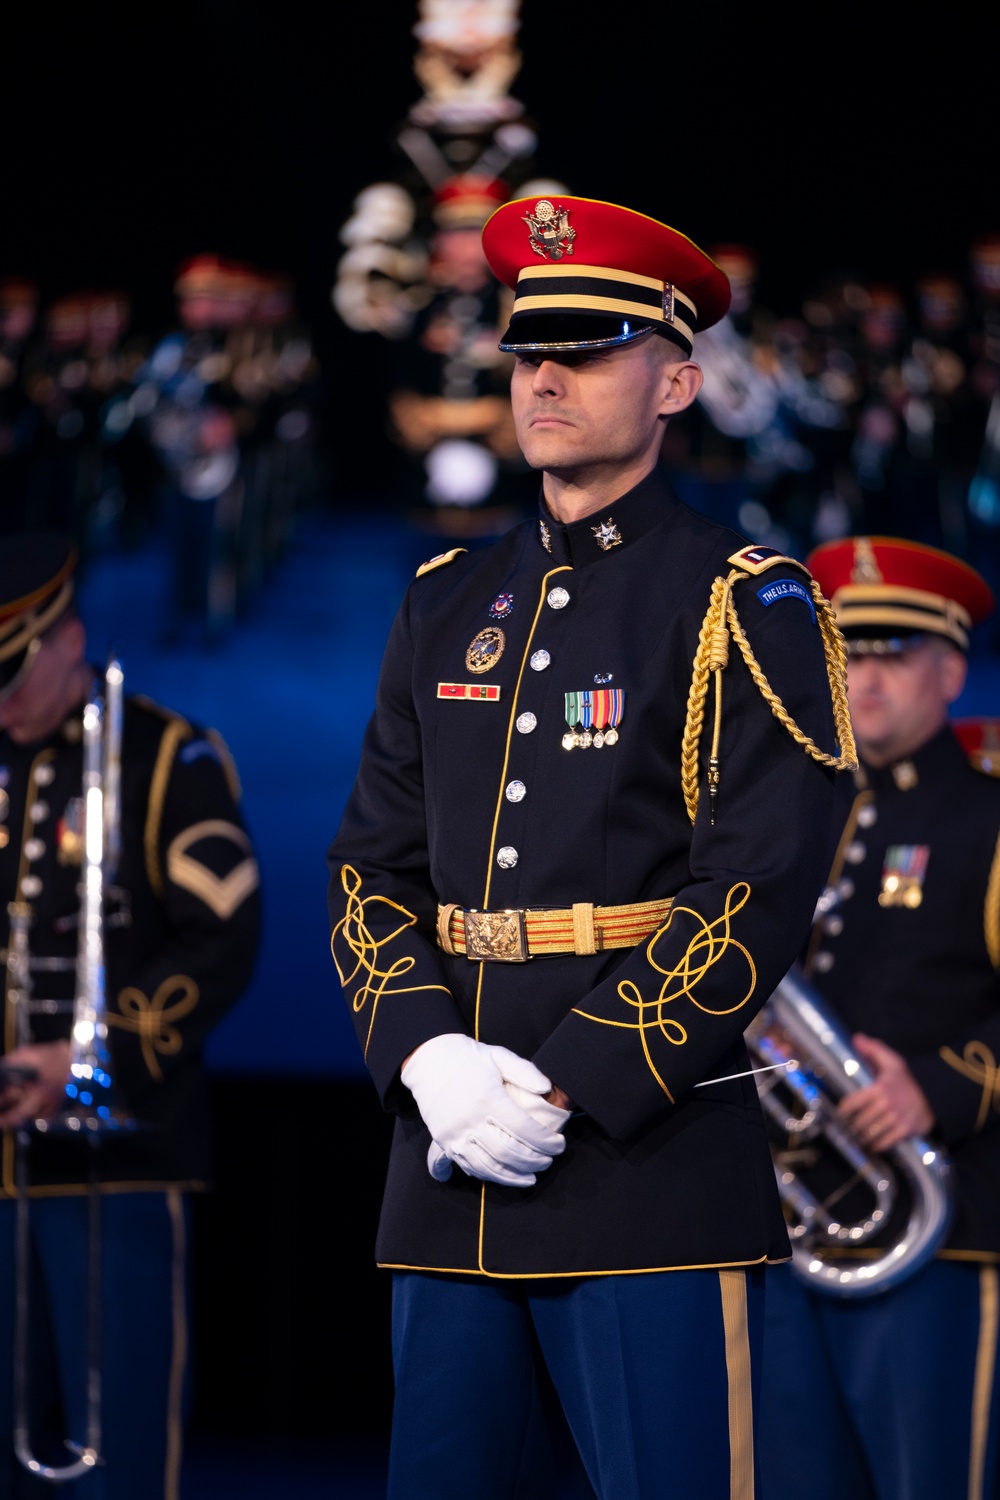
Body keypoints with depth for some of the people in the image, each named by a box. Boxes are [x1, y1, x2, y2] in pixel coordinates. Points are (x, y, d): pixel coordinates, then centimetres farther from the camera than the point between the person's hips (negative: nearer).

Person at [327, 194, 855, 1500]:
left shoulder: (743, 607, -2)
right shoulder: (449, 607, 16)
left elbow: (758, 890, -11)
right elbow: (373, 866, 12)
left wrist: (568, 1087, -15)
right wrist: (427, 1059, -7)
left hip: (655, 1164, -5)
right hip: (449, 1176, 5)